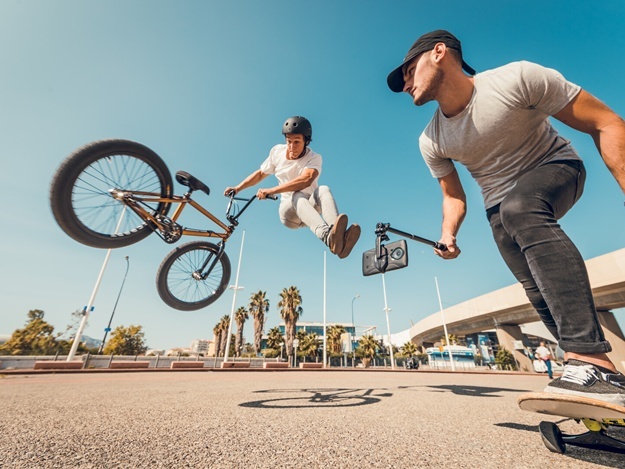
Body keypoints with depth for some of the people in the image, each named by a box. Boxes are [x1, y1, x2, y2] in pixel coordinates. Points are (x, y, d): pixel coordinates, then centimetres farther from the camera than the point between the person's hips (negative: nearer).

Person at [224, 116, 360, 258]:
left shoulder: (314, 158, -12)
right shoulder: (277, 151, 0)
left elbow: (306, 180, -33)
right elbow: (260, 173, 15)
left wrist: (271, 190, -37)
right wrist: (237, 188, 13)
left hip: (311, 208, -1)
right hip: (289, 210, 1)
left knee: (323, 190, -33)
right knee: (298, 196, -36)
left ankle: (340, 236, -58)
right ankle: (328, 237, -64)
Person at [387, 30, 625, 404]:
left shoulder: (519, 78, -22)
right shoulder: (431, 142, -8)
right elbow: (454, 196, 1)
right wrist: (448, 234, -17)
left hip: (555, 167, -4)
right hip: (501, 206, 5)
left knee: (519, 209, -38)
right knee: (540, 288, -4)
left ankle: (592, 359, -37)